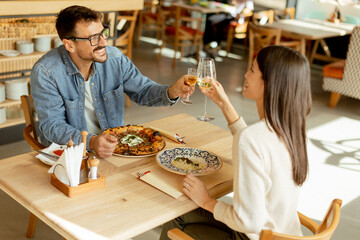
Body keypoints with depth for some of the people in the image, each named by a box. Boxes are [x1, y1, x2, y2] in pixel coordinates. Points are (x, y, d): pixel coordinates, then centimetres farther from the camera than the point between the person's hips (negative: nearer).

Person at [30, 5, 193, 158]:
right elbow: (52, 125, -18)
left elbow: (143, 90, 5)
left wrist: (171, 92, -17)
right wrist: (91, 142, -36)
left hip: (113, 143, 5)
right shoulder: (45, 72, -17)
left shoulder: (114, 58, -4)